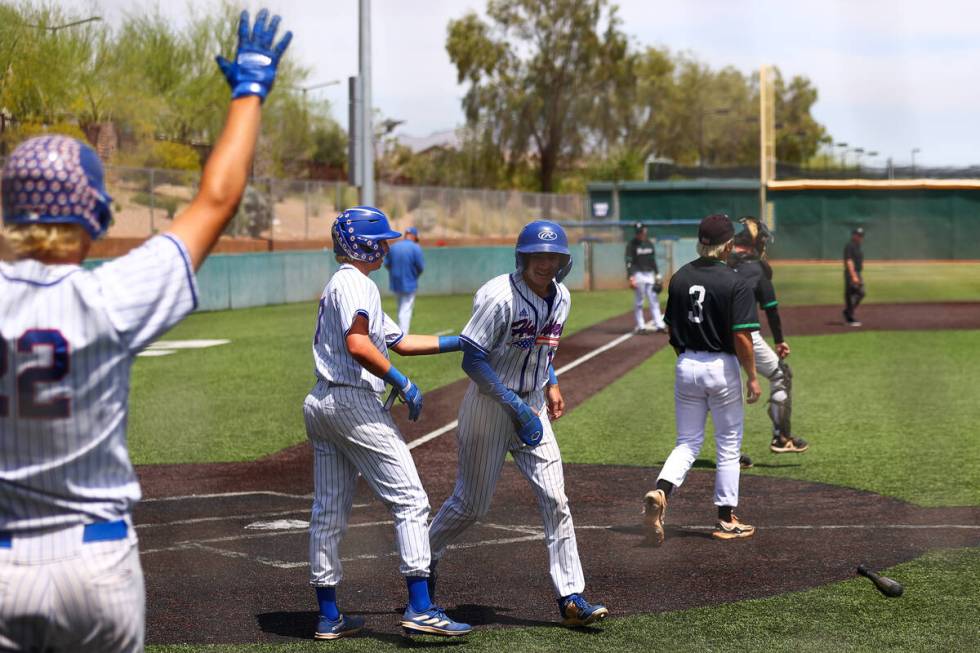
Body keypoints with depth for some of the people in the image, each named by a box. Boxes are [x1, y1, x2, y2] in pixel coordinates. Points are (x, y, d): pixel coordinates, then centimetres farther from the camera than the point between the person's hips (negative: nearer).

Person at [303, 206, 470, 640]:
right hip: (353, 402, -10)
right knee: (409, 501, -7)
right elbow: (358, 345, -24)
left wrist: (459, 342, 21)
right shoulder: (356, 283, -9)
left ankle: (329, 617, 14)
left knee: (328, 511, 10)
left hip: (320, 404, 10)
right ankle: (419, 608, -13)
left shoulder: (340, 285, 22)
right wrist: (403, 384, -18)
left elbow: (399, 341, 24)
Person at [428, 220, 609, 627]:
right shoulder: (500, 297, -21)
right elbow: (472, 360, -21)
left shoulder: (561, 298, 3)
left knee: (555, 499, -3)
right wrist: (515, 406, -24)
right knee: (472, 503, 4)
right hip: (490, 405, -6)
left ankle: (571, 598, -1)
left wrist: (551, 384, 9)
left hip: (532, 406, 6)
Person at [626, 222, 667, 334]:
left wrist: (657, 274, 15)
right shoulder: (631, 245, -6)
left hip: (650, 274, 6)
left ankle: (659, 325, 3)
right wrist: (631, 277, -22)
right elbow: (629, 262, -12)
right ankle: (640, 326, 3)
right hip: (638, 275, -6)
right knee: (639, 301, -2)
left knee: (654, 301, 3)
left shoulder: (649, 243, 13)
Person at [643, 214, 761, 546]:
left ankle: (660, 491, -14)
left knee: (688, 442, 13)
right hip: (722, 368, -4)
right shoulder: (734, 283, -14)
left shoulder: (679, 278, 2)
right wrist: (752, 376, -6)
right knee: (728, 445, 10)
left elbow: (671, 329, 8)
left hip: (686, 366, 4)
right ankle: (726, 519, 16)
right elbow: (741, 336, -17)